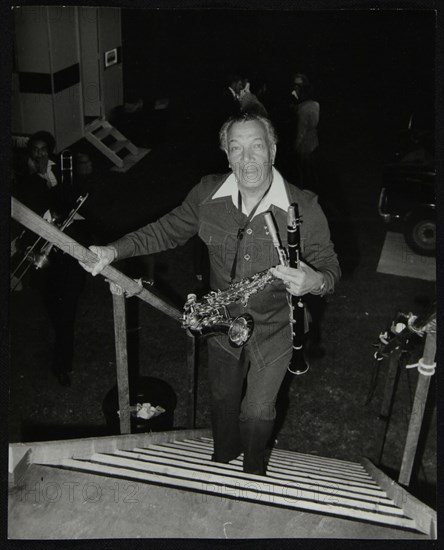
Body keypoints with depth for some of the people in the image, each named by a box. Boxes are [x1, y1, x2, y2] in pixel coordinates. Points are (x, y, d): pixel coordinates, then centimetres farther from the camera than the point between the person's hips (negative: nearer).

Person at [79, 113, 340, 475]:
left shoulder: (304, 208, -22)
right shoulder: (208, 194, -14)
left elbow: (329, 267, -12)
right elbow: (168, 230, 0)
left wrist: (315, 281, -36)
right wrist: (115, 250, -12)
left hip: (274, 332, -3)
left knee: (258, 411, 18)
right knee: (223, 398, 26)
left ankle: (253, 469, 51)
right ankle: (222, 459, 58)